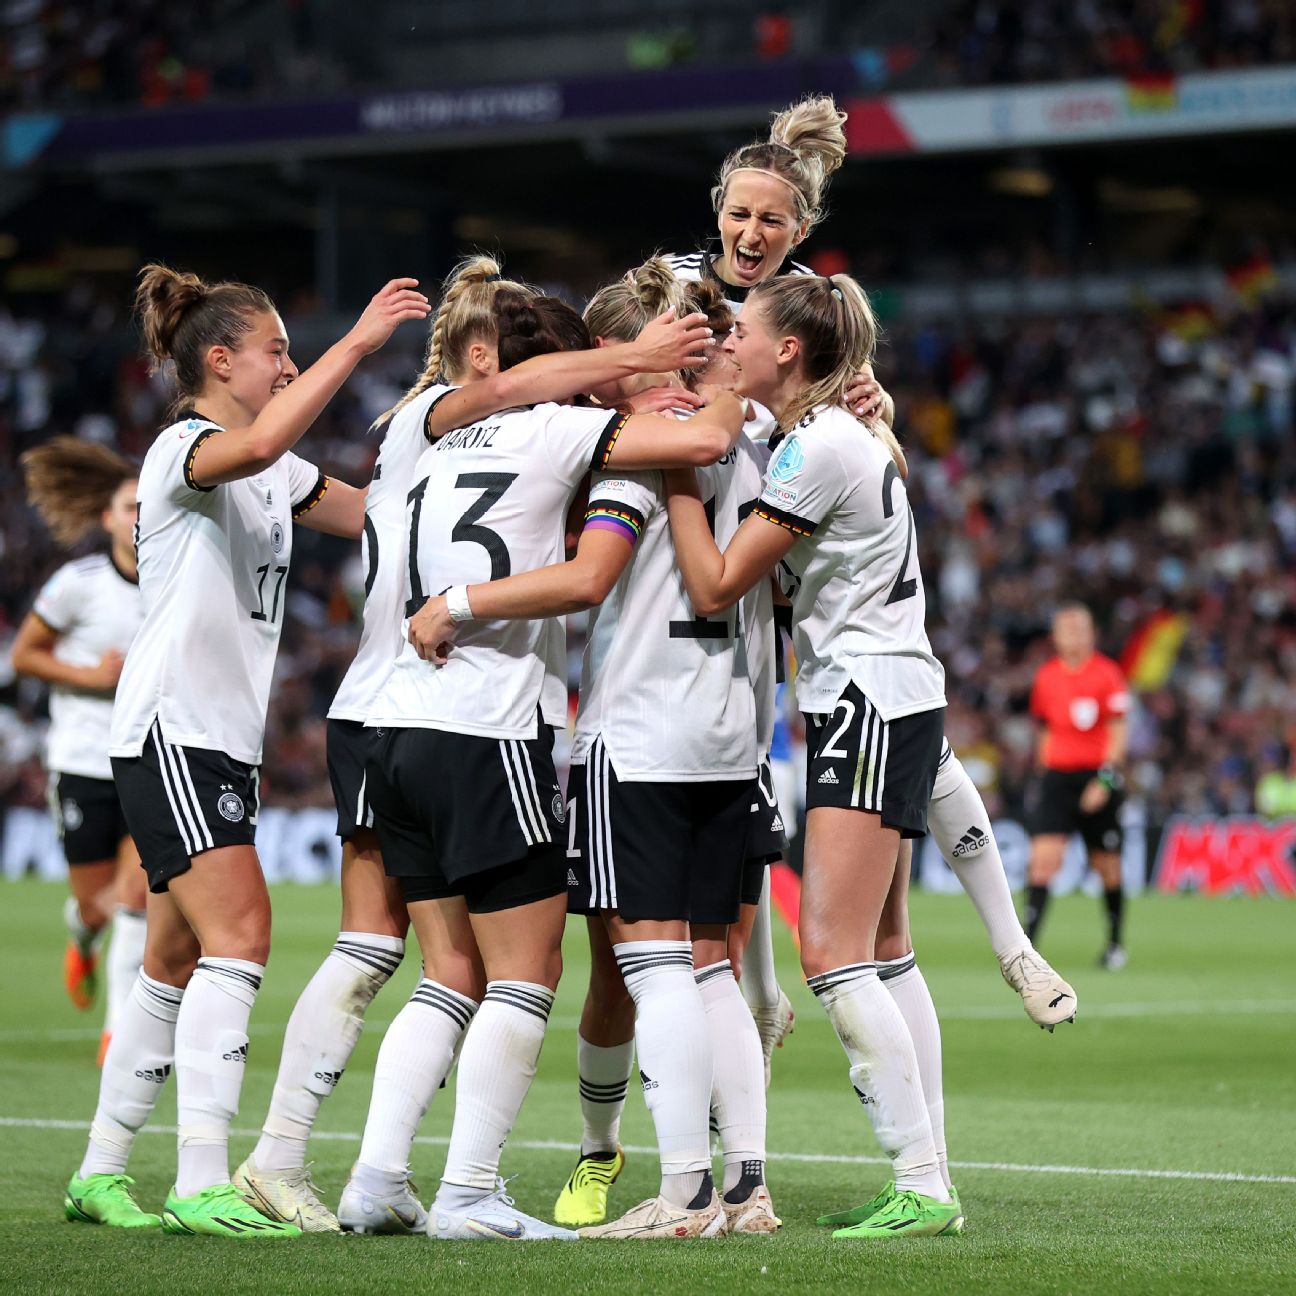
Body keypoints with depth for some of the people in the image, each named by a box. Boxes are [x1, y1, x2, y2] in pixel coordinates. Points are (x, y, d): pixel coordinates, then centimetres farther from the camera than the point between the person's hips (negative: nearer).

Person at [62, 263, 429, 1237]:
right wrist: (358, 340, -31)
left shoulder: (277, 476, 18)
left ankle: (102, 1173, 16)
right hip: (169, 728, -10)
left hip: (227, 740, 10)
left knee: (179, 962, 10)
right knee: (240, 936, -19)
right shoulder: (182, 450, -10)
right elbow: (259, 444, -33)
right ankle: (203, 1186, -23)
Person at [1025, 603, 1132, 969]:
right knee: (1042, 859, -13)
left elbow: (1118, 733, -8)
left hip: (1099, 779, -2)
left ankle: (1115, 943, 24)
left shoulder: (1107, 674, -5)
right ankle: (1026, 942, -17)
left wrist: (1105, 779, -17)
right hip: (1057, 775, 3)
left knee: (1107, 866, 6)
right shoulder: (1046, 677, 7)